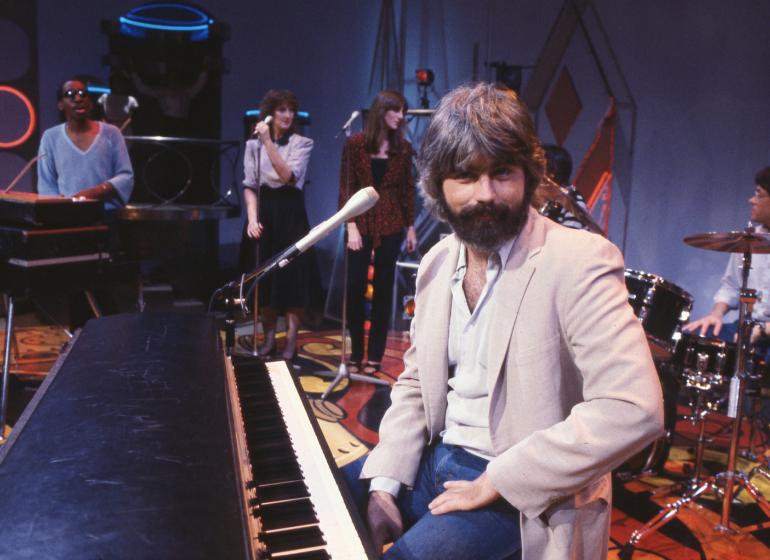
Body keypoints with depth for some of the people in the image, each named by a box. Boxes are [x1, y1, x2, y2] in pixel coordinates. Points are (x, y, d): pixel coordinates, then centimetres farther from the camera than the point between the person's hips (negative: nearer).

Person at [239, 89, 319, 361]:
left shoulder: (302, 143, 0)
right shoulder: (253, 145, 7)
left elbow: (288, 176, -15)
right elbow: (250, 185, 3)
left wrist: (269, 142, -19)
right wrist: (252, 218, -10)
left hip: (291, 214, -2)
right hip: (263, 212, 2)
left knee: (294, 276, -4)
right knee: (263, 278, 6)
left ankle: (291, 340, 7)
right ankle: (269, 337, 19)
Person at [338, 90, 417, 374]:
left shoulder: (403, 148, 4)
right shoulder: (355, 144, -2)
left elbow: (408, 189, 8)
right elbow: (346, 188, -4)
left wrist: (410, 227, 7)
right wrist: (351, 226, -11)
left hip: (391, 226, 2)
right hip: (361, 225, -2)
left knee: (383, 289, 6)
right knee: (355, 287, -2)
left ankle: (374, 355, 15)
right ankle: (355, 353, 13)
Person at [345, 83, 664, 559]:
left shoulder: (579, 261, -19)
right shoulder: (437, 262, 3)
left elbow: (633, 409, -28)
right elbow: (415, 383, 9)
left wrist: (497, 481, -23)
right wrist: (384, 485, -4)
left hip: (523, 495, -6)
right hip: (435, 458, 7)